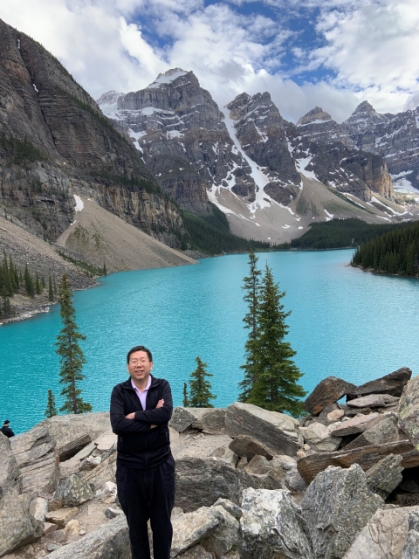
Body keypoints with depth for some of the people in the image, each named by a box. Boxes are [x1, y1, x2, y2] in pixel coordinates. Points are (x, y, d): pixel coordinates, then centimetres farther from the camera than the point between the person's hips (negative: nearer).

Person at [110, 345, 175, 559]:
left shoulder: (162, 386, -5)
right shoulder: (119, 391, -7)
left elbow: (166, 413, -22)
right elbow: (117, 425, -20)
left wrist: (135, 416, -17)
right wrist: (152, 421, -19)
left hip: (160, 463, 0)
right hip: (130, 466, 0)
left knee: (162, 520, 15)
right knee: (136, 522, 17)